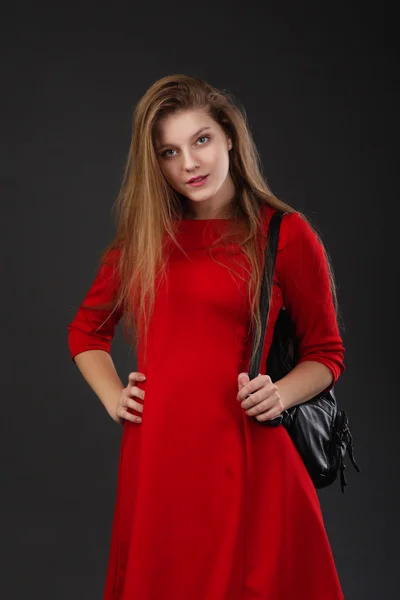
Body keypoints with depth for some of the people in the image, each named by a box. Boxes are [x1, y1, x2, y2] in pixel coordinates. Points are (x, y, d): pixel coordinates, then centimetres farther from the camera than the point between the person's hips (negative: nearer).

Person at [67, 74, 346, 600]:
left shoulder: (286, 234, -2)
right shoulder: (141, 236, 9)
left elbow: (326, 354, 6)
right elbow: (86, 330, 22)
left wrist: (279, 395, -12)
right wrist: (112, 396, 7)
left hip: (244, 454, -3)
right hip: (154, 456, 4)